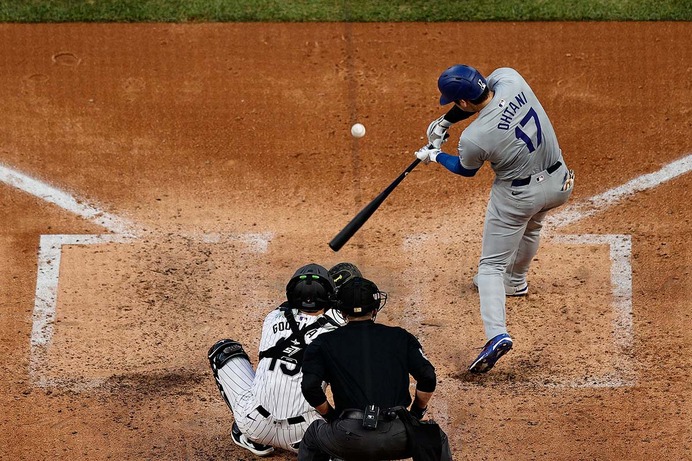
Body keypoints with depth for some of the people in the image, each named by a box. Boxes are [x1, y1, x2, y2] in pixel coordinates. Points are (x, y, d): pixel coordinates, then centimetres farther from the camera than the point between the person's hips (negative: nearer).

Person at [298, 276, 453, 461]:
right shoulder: (400, 337, 13)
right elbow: (428, 378, 4)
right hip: (398, 437, 0)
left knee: (313, 435, 32)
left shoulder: (324, 343, 11)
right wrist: (417, 412, 20)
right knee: (436, 439, 30)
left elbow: (310, 387, -2)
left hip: (349, 439, 0)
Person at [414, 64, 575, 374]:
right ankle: (515, 281, 58)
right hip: (558, 183, 7)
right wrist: (444, 122, 6)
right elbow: (483, 91, 7)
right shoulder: (510, 79, -18)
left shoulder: (474, 138, -28)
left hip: (517, 195, -7)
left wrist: (434, 156, 13)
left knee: (491, 265, 6)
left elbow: (466, 170, -4)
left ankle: (496, 333, -10)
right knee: (530, 227, 36)